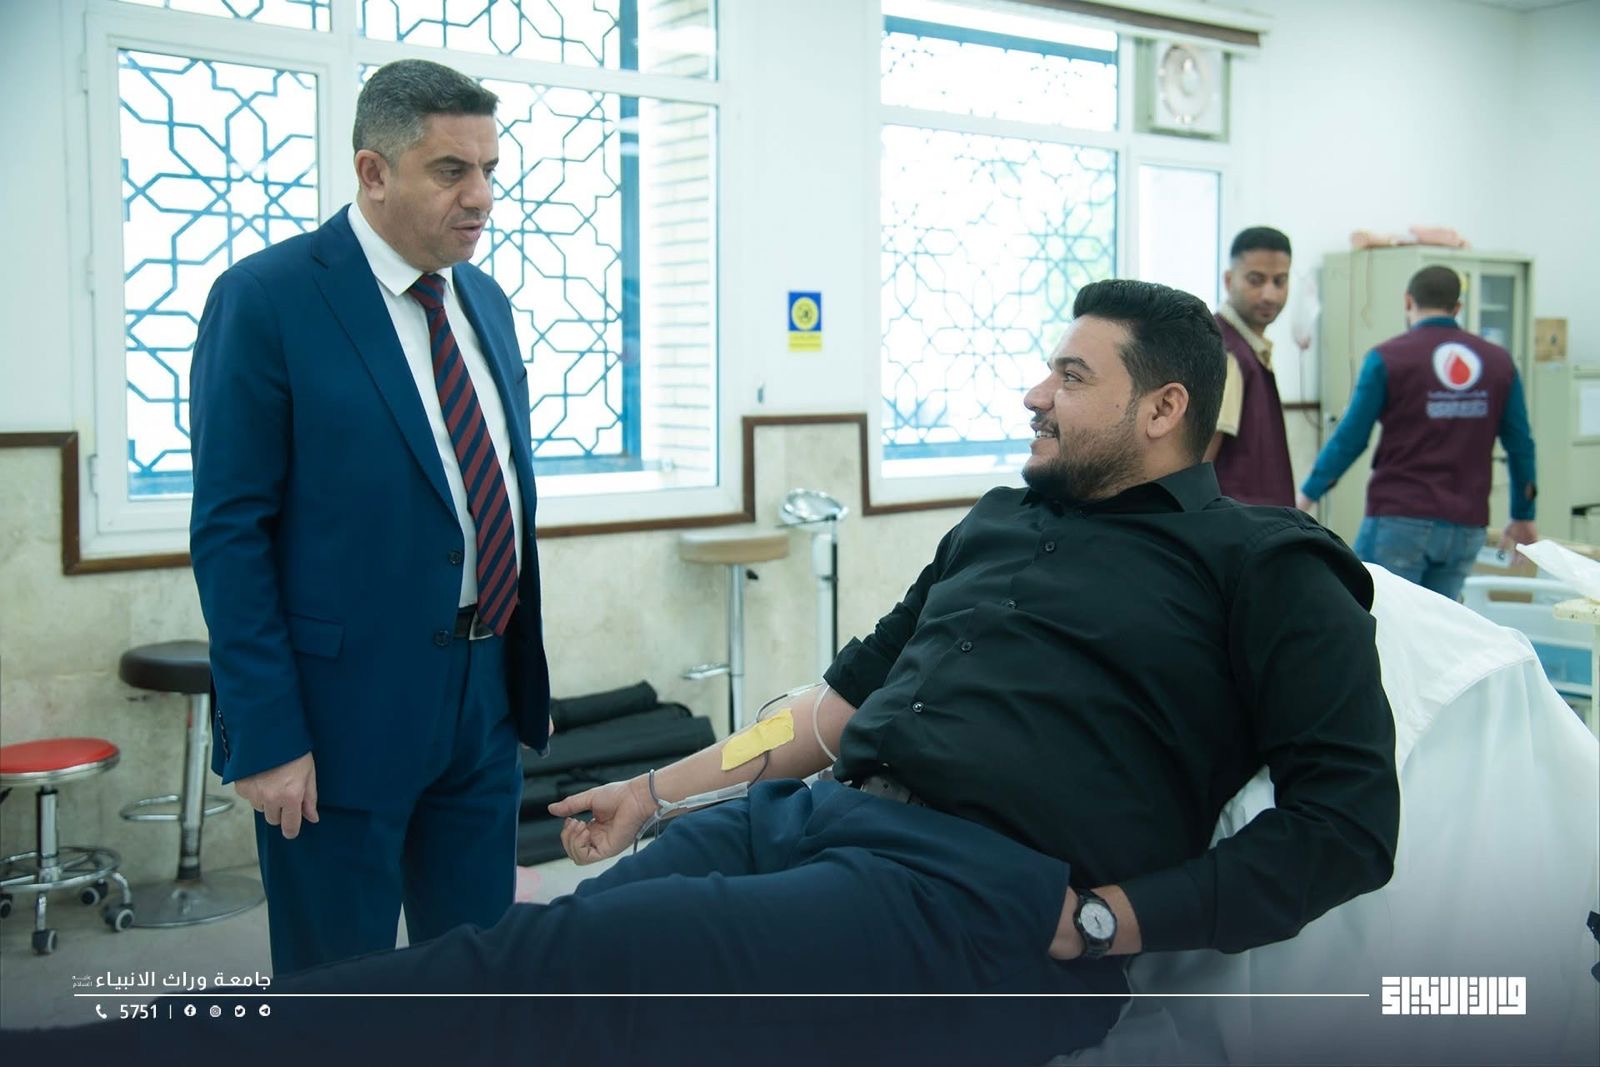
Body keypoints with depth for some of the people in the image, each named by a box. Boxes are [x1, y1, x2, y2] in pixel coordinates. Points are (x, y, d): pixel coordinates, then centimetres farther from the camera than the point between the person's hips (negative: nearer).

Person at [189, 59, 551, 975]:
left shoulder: (485, 300, 10)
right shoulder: (266, 300, -11)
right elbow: (229, 531, -13)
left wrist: (527, 676, 14)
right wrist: (266, 735, -16)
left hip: (484, 698, 6)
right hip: (344, 704, -6)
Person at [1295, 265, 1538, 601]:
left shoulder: (1387, 359, -6)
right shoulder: (1499, 362, 7)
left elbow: (1351, 437, -5)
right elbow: (1521, 445, 9)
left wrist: (1308, 494, 7)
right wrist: (1523, 515, 20)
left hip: (1400, 520, -4)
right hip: (1466, 526, 5)